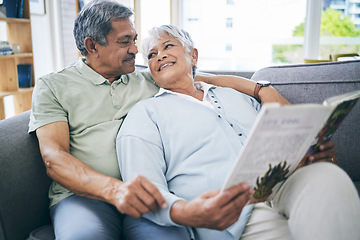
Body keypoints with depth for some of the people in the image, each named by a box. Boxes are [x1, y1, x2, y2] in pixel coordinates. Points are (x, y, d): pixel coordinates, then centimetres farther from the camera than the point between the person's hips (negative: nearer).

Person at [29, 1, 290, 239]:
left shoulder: (147, 80, 22)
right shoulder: (53, 86, 8)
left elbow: (207, 79, 22)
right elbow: (54, 157, -6)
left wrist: (261, 88, 6)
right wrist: (114, 188, -24)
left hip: (146, 196, 3)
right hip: (85, 194, -2)